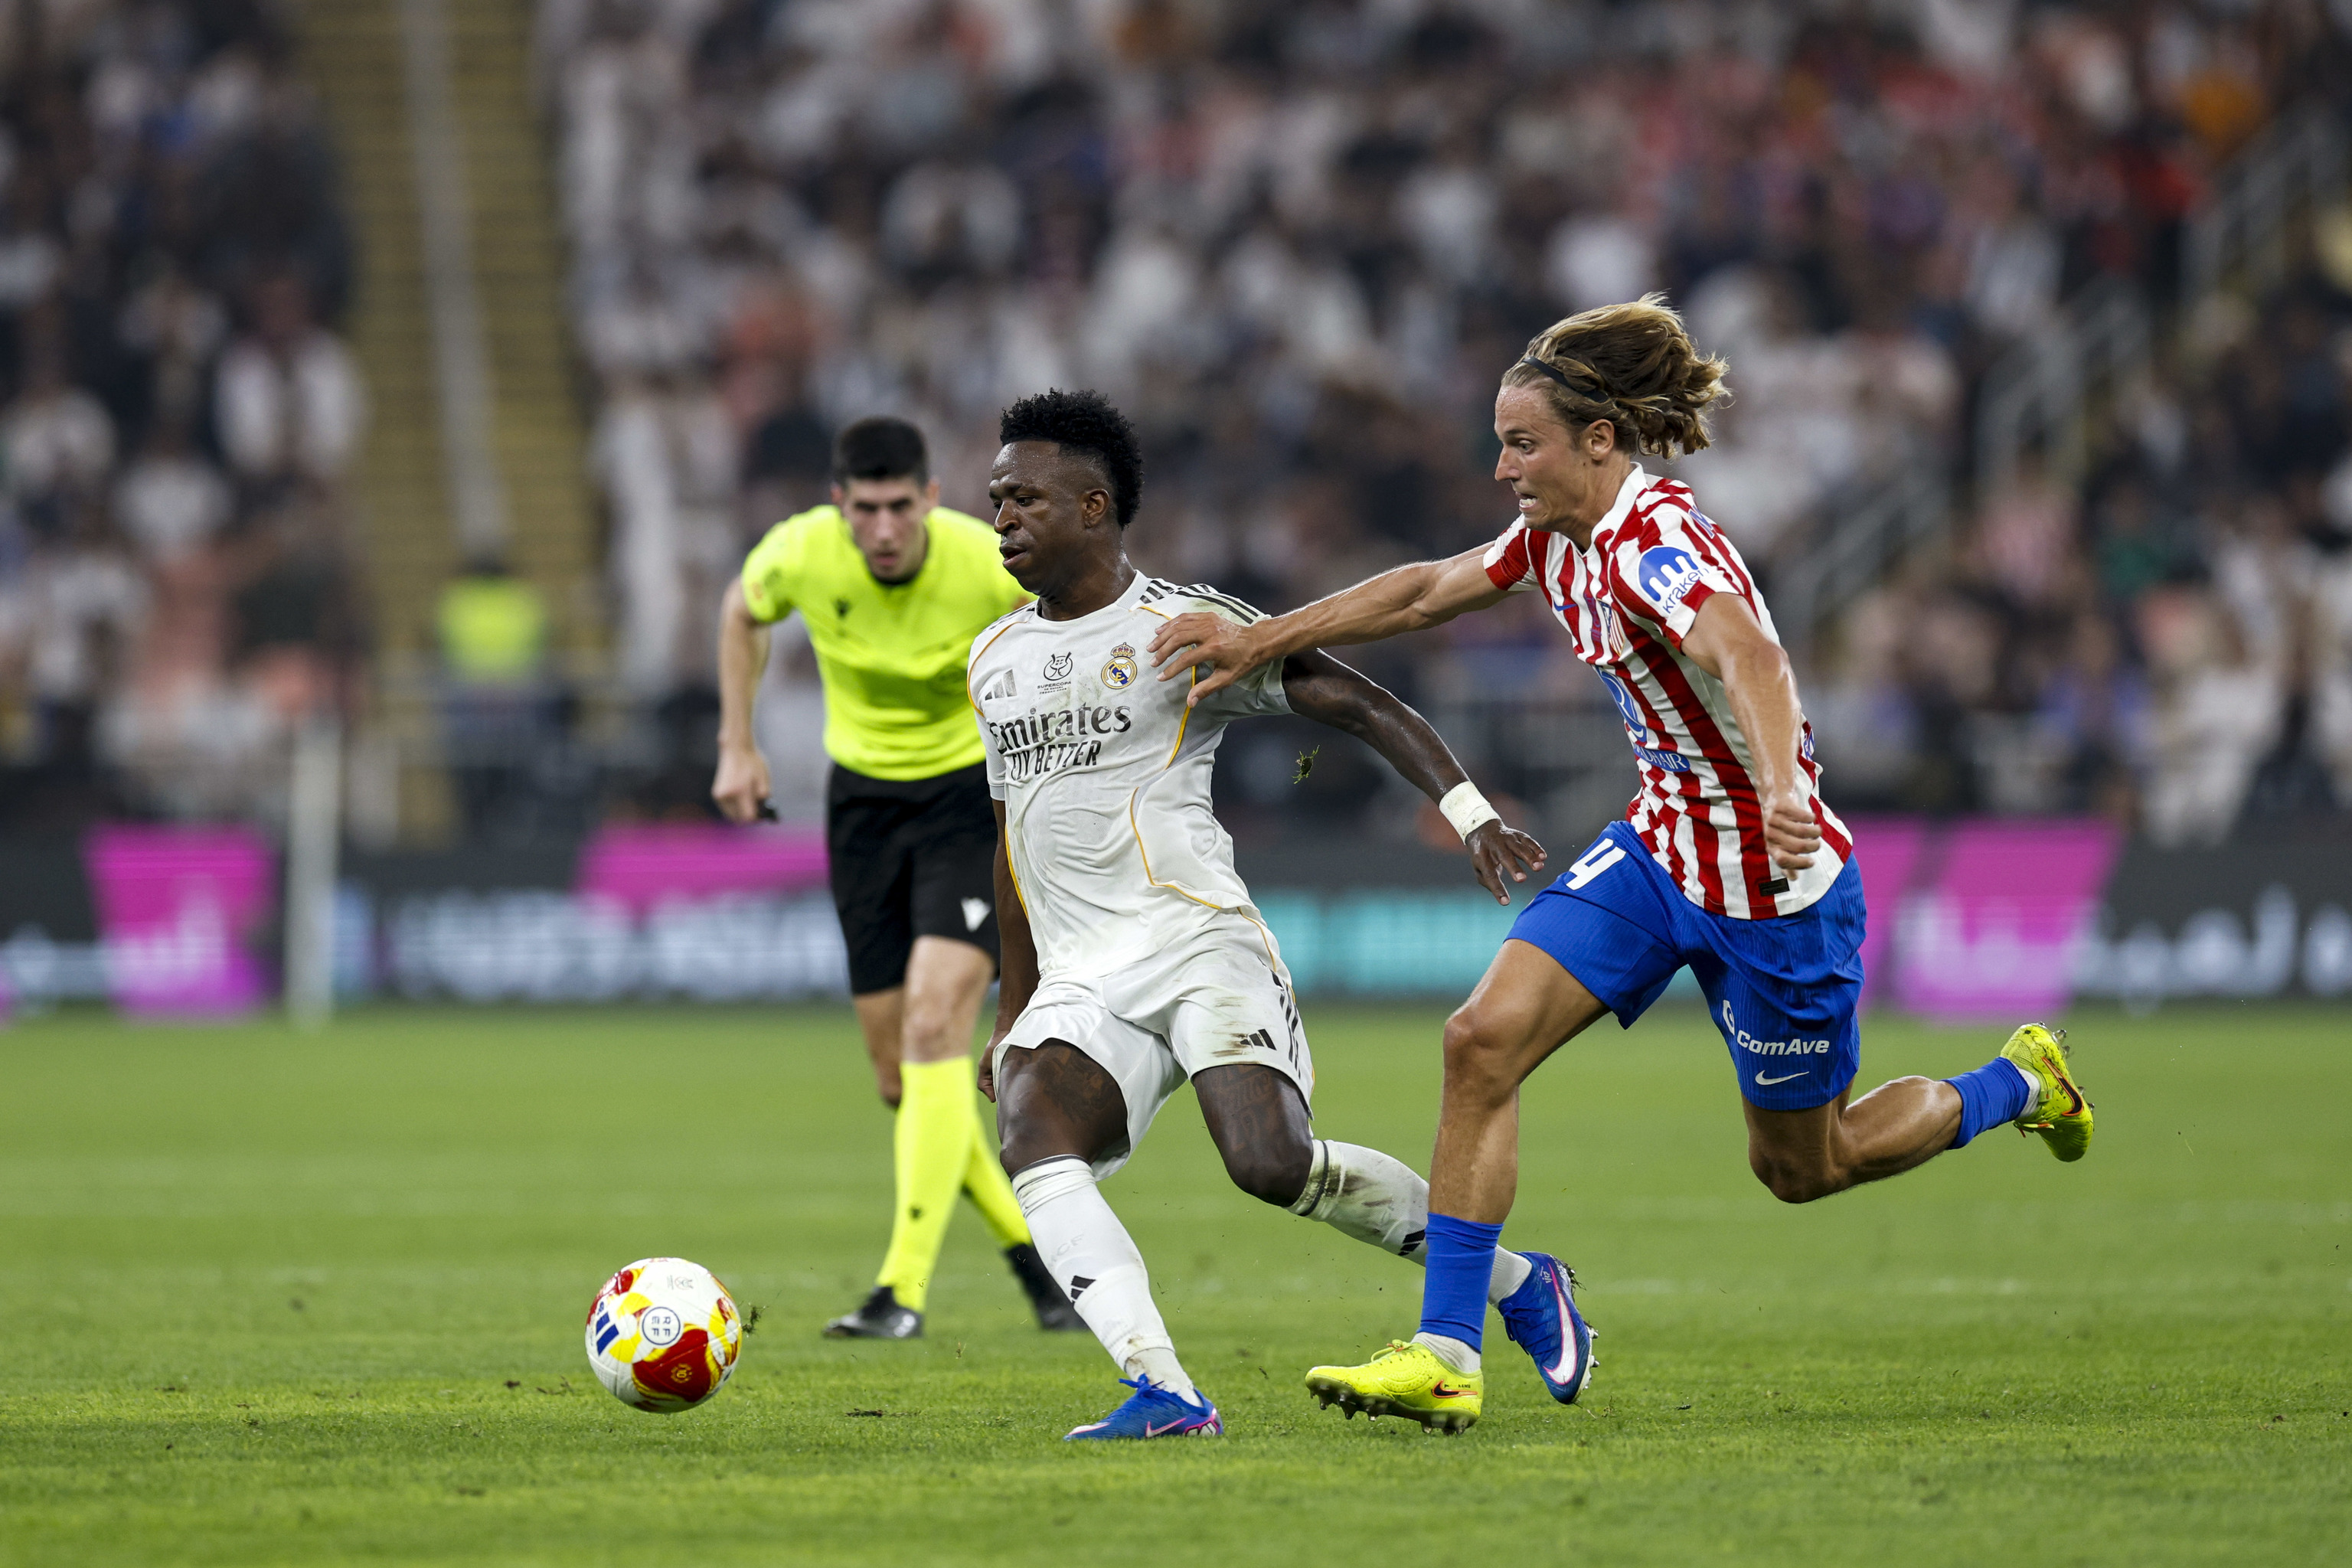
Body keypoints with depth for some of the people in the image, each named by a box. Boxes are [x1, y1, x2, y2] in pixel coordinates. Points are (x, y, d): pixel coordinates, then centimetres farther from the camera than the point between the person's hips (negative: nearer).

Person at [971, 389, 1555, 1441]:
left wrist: (1470, 813, -15)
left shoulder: (1186, 626, 0)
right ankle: (1163, 1393, -35)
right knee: (1033, 1147, -25)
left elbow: (1361, 707, -2)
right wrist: (1015, 1010, 29)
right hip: (1079, 980, 6)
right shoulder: (993, 659, 20)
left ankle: (1511, 1280, 2)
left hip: (1197, 941, -6)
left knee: (1271, 1165, -23)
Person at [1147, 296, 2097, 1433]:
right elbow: (1429, 592, 16)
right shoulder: (1559, 538, 0)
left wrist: (1784, 793, -64)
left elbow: (1748, 657, -45)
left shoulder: (1657, 546, -26)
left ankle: (2019, 1084, 37)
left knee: (1800, 1168, 10)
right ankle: (1446, 1356, -9)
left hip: (1774, 888, -8)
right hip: (1659, 852, 8)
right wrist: (1257, 642, 12)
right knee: (1483, 1038, -12)